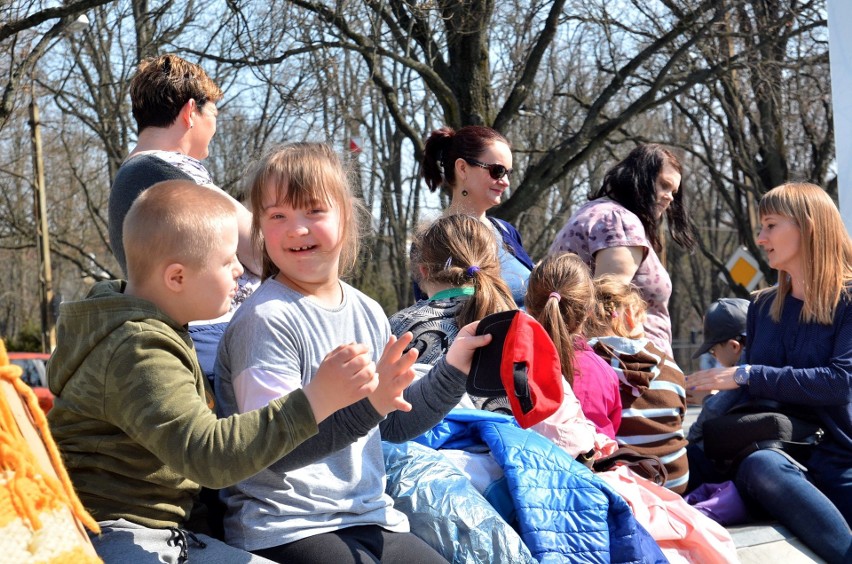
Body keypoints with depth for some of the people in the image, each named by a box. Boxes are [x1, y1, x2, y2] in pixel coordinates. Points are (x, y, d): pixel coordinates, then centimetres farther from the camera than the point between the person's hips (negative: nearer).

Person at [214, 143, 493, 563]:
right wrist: (369, 403, -31)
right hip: (285, 528, -7)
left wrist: (454, 368, 9)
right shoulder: (267, 319, -14)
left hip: (367, 518, 7)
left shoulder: (369, 314, 8)